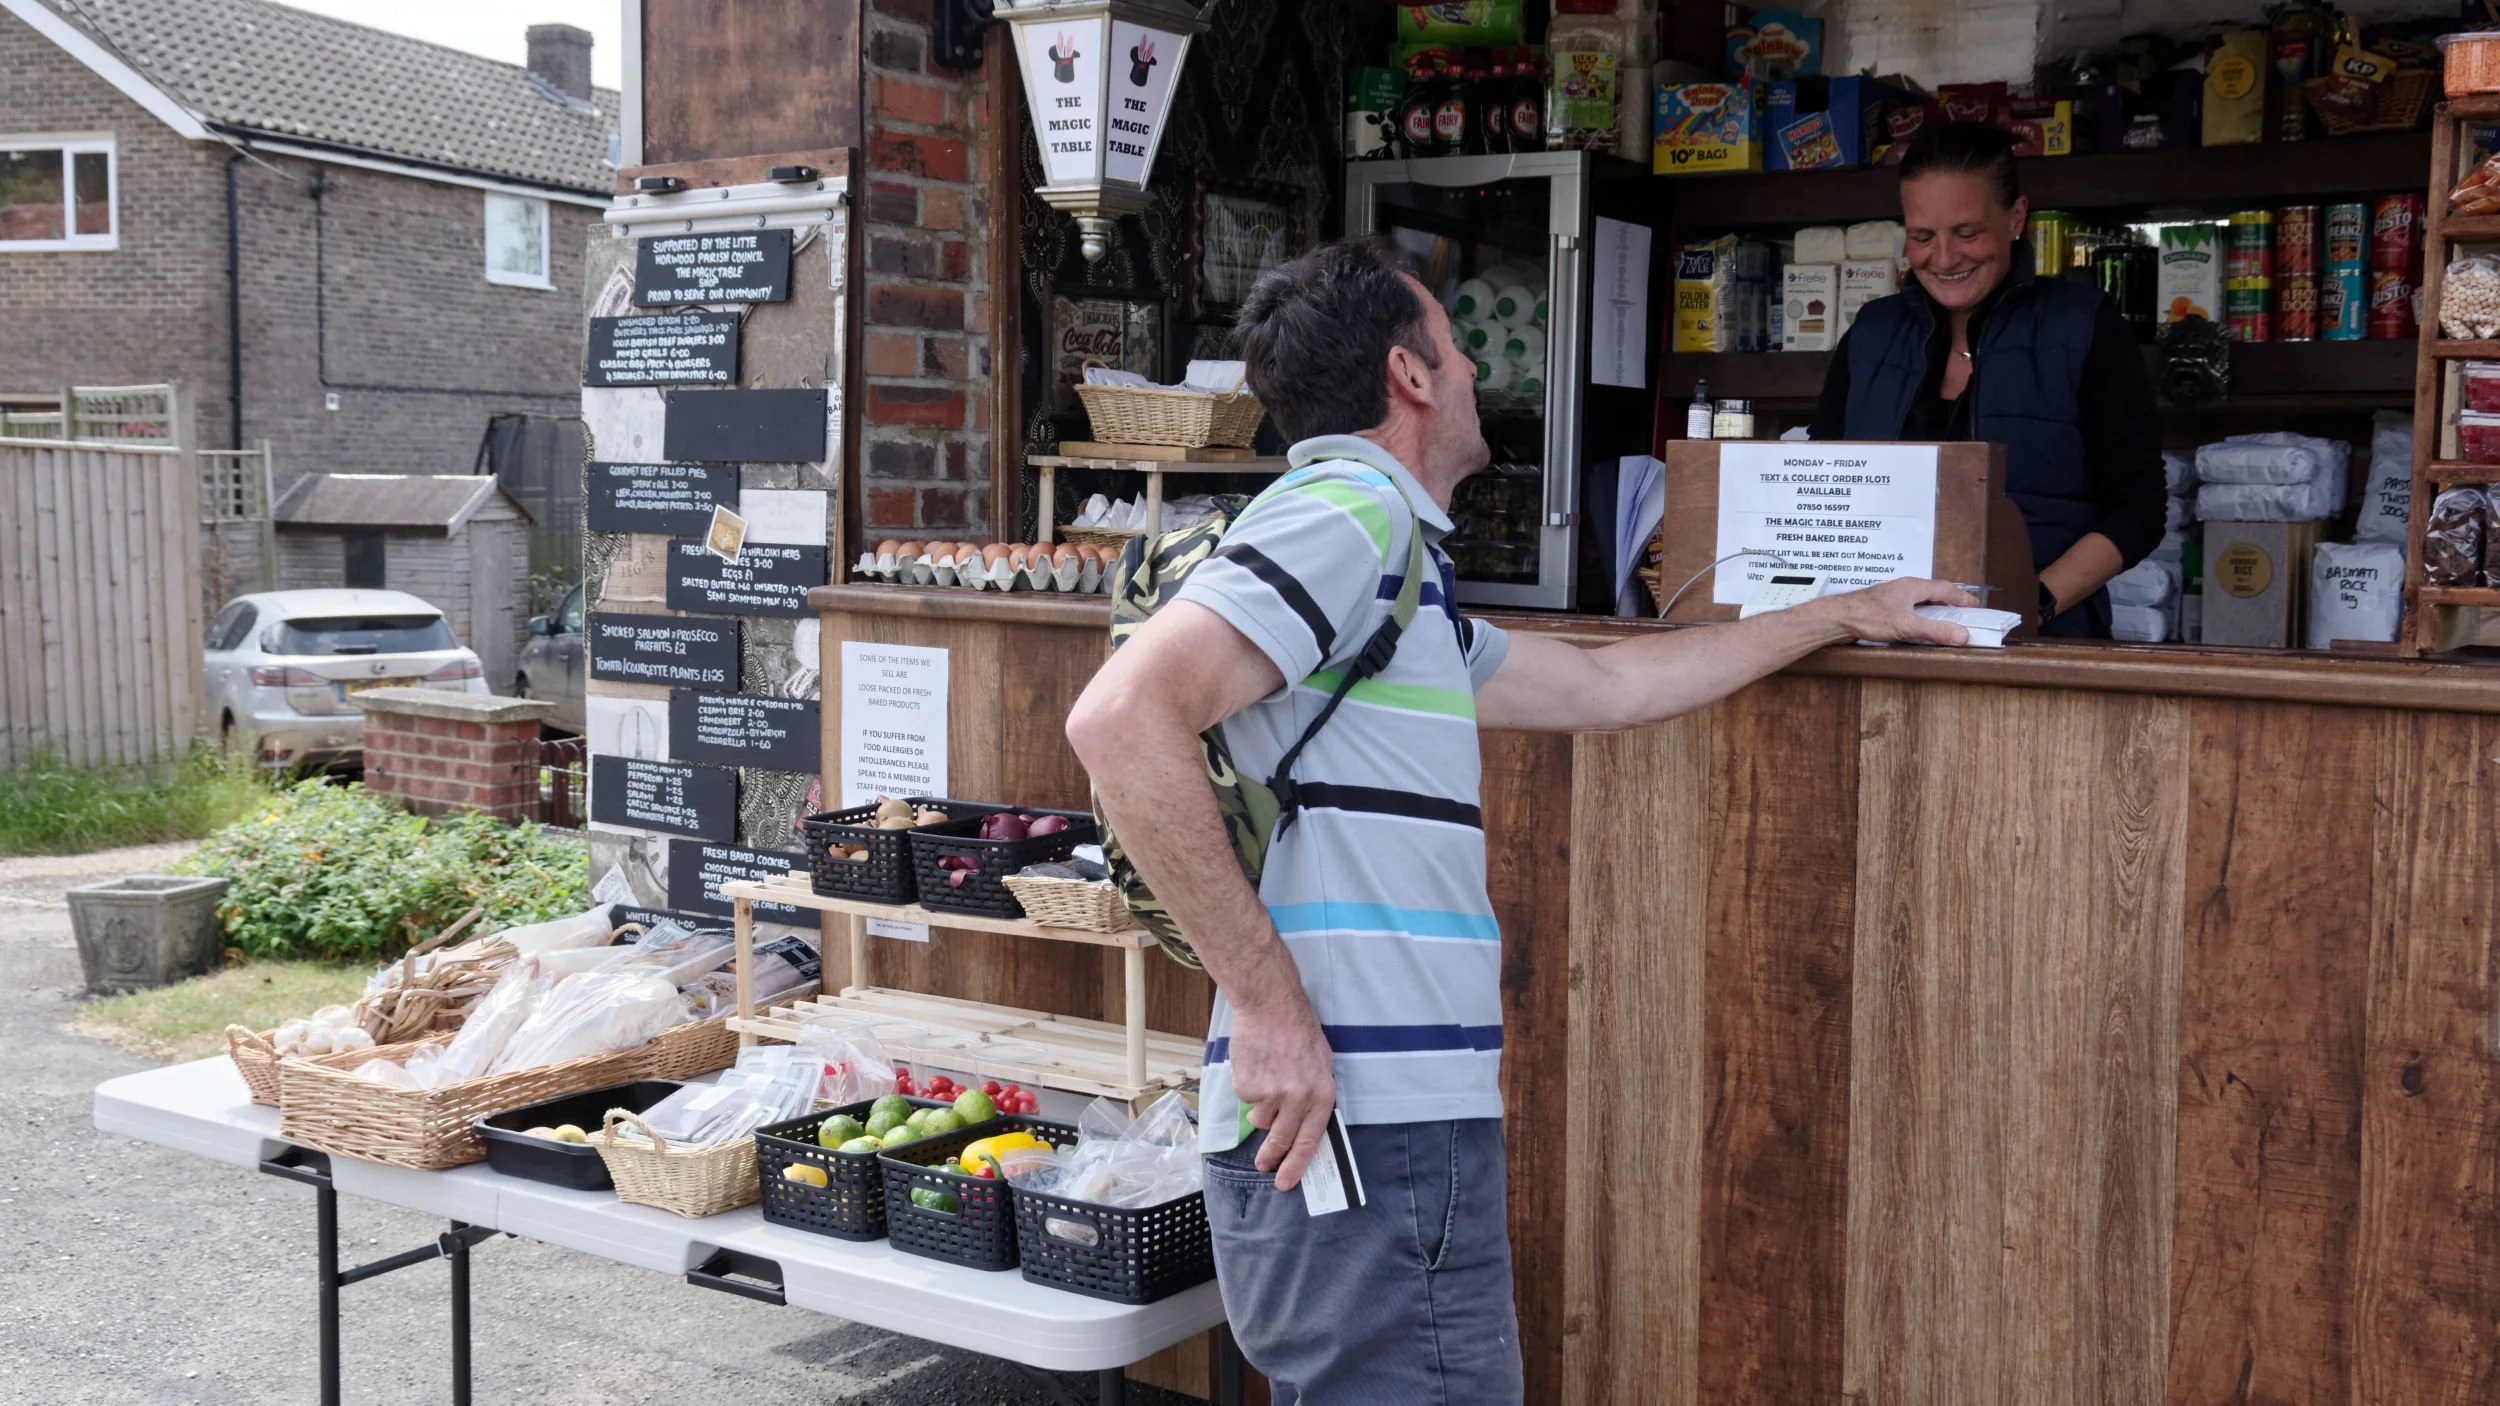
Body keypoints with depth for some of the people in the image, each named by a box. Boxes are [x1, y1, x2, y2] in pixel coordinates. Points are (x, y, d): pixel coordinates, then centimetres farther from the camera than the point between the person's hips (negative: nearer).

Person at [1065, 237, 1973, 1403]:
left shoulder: (1393, 568, 20)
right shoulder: (1349, 514, -10)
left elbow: (1603, 686, 31)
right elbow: (1123, 717, -23)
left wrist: (1841, 617, 39)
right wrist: (1266, 998, -21)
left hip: (1389, 1134, 10)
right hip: (1361, 1138, -10)